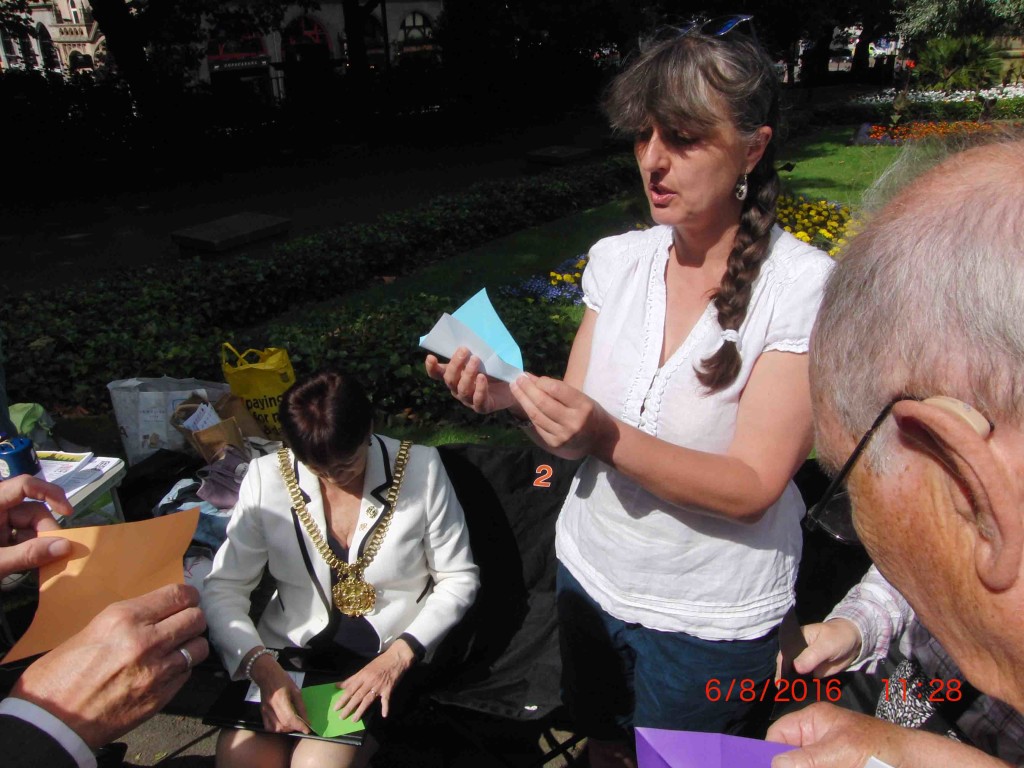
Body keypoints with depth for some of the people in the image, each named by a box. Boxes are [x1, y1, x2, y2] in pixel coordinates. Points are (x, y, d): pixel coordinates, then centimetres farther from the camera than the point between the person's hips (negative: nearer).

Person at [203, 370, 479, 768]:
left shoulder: (420, 468, -9)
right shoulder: (267, 478, -5)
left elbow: (458, 579, -3)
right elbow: (223, 588, -2)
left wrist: (397, 656, -15)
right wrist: (262, 667, -19)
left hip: (388, 659, -1)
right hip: (290, 650, 2)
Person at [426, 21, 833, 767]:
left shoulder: (803, 286, -21)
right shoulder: (617, 259, -7)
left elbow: (754, 488, -23)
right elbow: (577, 425, -3)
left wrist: (610, 439, -35)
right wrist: (508, 395, -23)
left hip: (710, 618, -4)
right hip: (592, 574, 4)